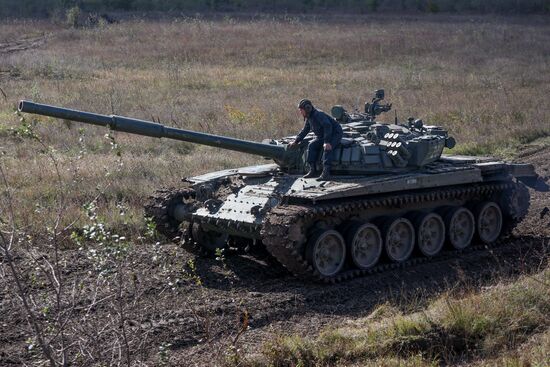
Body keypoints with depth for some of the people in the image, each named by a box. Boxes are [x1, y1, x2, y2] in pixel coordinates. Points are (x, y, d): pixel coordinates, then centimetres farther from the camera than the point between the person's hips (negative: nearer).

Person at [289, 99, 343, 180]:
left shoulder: (318, 114, -26)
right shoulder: (308, 118, 4)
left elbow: (328, 126, -35)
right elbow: (304, 131, 18)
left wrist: (327, 142, -42)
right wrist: (296, 141, 11)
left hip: (335, 134, -9)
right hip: (323, 136, 9)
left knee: (327, 148, -32)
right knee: (312, 145, -7)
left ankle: (326, 173, -39)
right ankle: (313, 170, -8)